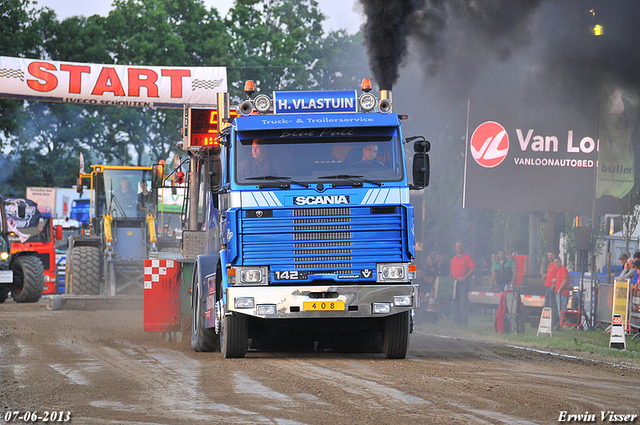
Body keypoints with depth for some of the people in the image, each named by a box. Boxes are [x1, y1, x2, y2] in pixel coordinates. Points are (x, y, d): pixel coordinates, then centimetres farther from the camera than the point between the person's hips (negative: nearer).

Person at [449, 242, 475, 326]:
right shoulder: (454, 258, 20)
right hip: (454, 282, 7)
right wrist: (449, 277, 5)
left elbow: (473, 269, -7)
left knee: (463, 302, -10)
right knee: (455, 302, 5)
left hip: (463, 282, -7)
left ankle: (464, 321, -10)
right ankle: (457, 320, 9)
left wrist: (465, 277, -16)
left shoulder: (467, 257, 0)